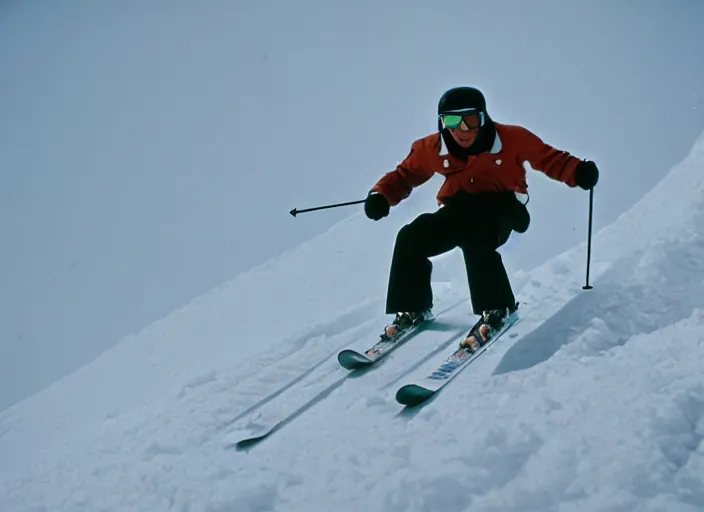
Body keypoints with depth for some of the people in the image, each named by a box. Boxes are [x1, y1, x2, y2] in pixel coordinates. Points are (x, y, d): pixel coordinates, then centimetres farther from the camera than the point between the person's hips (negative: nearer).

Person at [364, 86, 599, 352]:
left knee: (474, 240, -37)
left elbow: (548, 158, -6)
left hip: (500, 209, -4)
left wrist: (578, 172, -24)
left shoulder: (511, 139, -13)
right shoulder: (432, 149, -4)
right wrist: (382, 195, -10)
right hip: (458, 211, 4)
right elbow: (405, 174, 8)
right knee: (410, 239, -15)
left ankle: (496, 310, -26)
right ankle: (413, 310, 2)